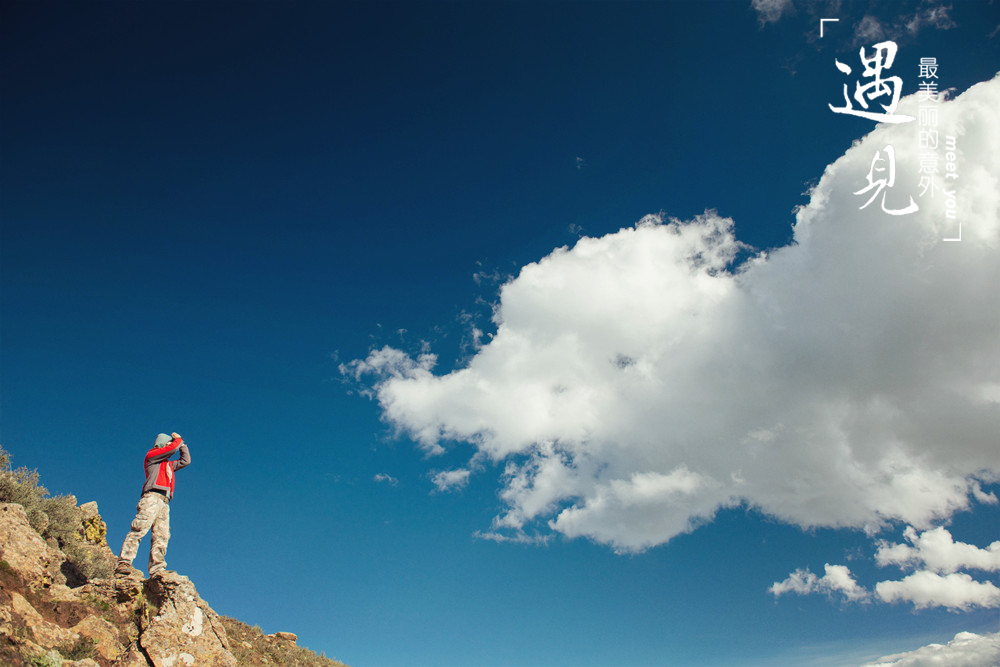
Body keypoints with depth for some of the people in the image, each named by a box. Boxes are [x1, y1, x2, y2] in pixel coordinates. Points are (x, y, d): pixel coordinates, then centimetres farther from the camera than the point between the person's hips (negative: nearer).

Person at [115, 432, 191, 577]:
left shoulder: (169, 464, 34)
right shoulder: (151, 455, 14)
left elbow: (186, 460, 41)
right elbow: (173, 448, 4)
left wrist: (182, 444, 37)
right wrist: (178, 439, 23)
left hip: (164, 502, 7)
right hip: (152, 497, -7)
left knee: (162, 536, -8)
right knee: (140, 529, -22)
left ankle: (157, 570, -18)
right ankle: (123, 563, -30)